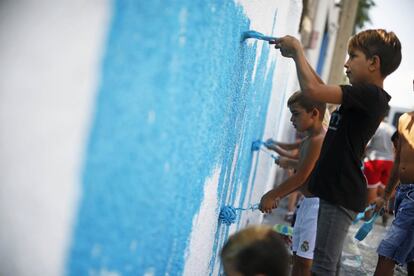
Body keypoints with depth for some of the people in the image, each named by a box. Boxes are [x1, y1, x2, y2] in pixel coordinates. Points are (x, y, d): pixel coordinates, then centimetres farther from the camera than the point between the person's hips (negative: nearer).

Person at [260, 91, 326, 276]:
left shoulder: (319, 140, -19)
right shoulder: (306, 143, 12)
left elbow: (301, 177, -20)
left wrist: (271, 195, -13)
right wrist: (277, 196, 10)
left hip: (318, 204, -10)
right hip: (307, 202, 10)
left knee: (305, 260, -6)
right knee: (298, 256, 16)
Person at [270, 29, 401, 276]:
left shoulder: (369, 94, -17)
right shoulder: (366, 96, 13)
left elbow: (313, 90, -28)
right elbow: (324, 89, 27)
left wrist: (297, 50, -12)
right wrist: (297, 54, 18)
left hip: (342, 193, -10)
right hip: (335, 189, 10)